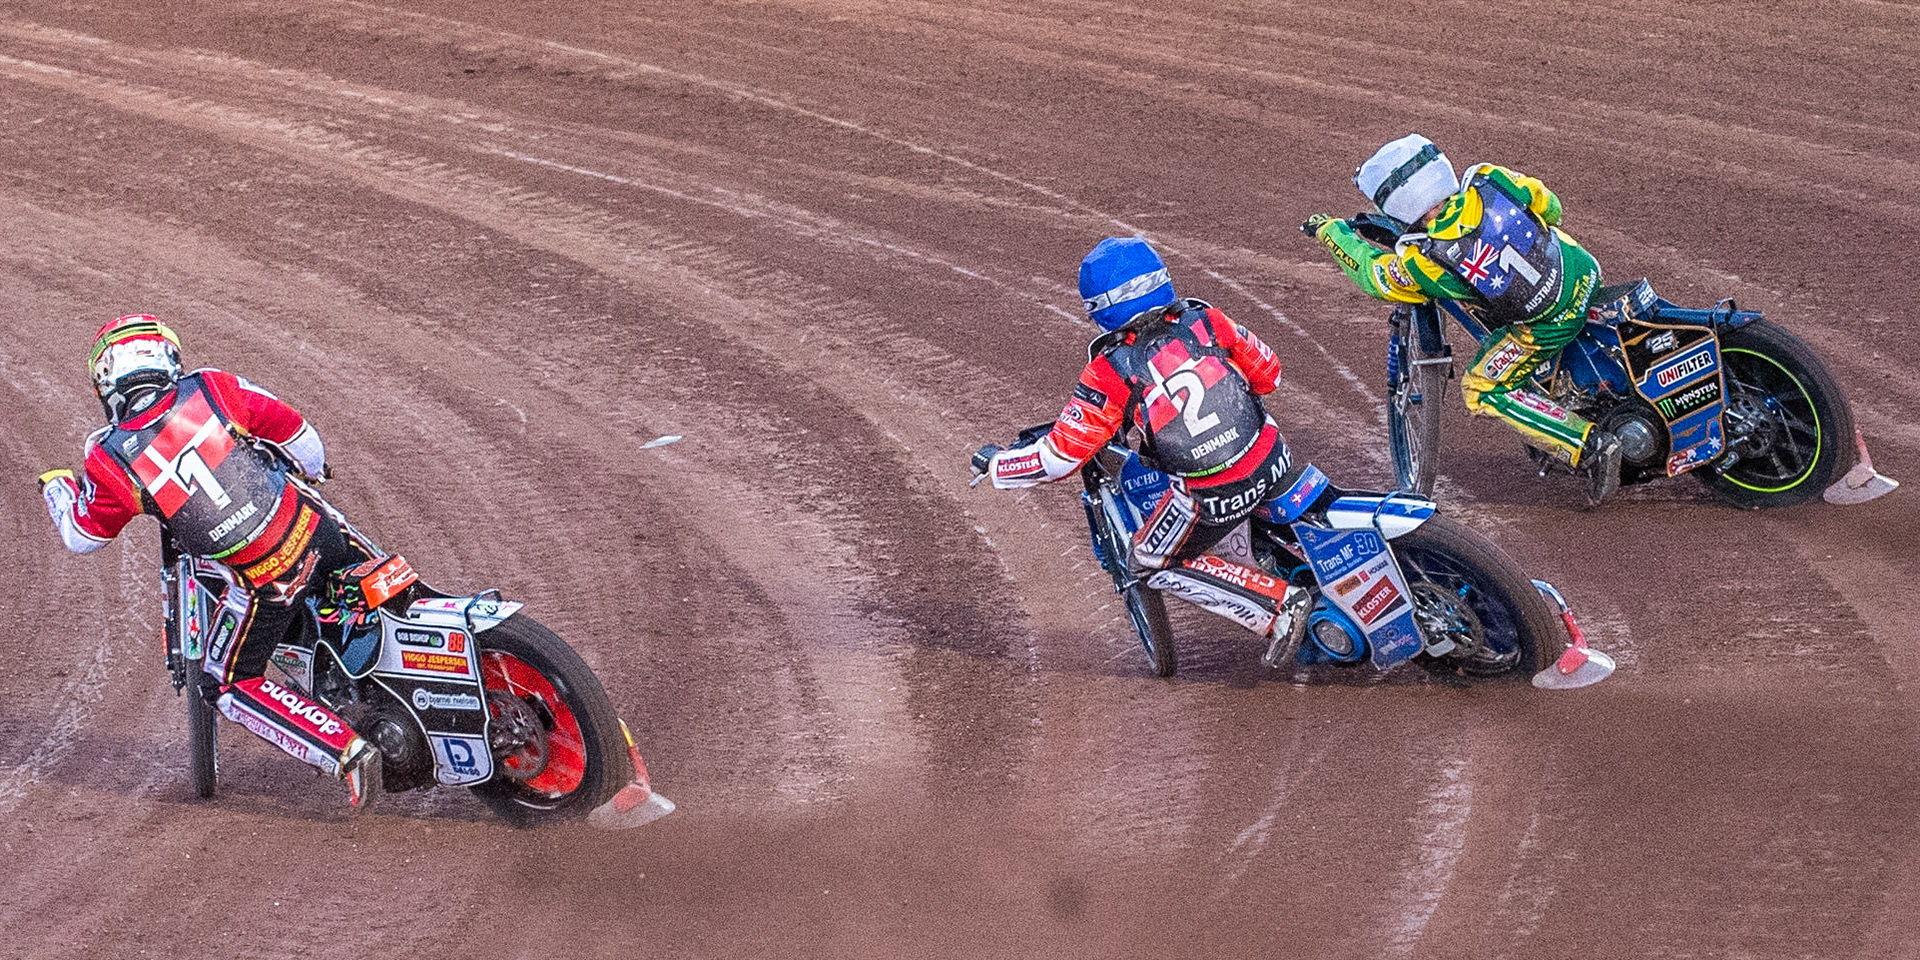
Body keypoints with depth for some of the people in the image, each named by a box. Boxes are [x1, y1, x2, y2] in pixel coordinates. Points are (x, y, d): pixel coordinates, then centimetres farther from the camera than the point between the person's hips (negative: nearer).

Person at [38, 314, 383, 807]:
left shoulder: (111, 461, -11)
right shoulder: (212, 389, -7)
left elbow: (82, 538, 8)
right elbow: (294, 430, 3)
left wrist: (56, 486, 29)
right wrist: (313, 466, 27)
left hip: (266, 581, -3)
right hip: (316, 532, 3)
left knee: (228, 687, 15)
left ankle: (346, 750, 0)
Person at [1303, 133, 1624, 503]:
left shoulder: (1422, 261, -20)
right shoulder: (1489, 180, -12)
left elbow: (1371, 272, 1)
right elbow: (1549, 206, 5)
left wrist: (1328, 230, 17)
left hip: (1550, 323, -7)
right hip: (1586, 270, 7)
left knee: (1482, 392, 10)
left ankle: (1591, 445, 0)